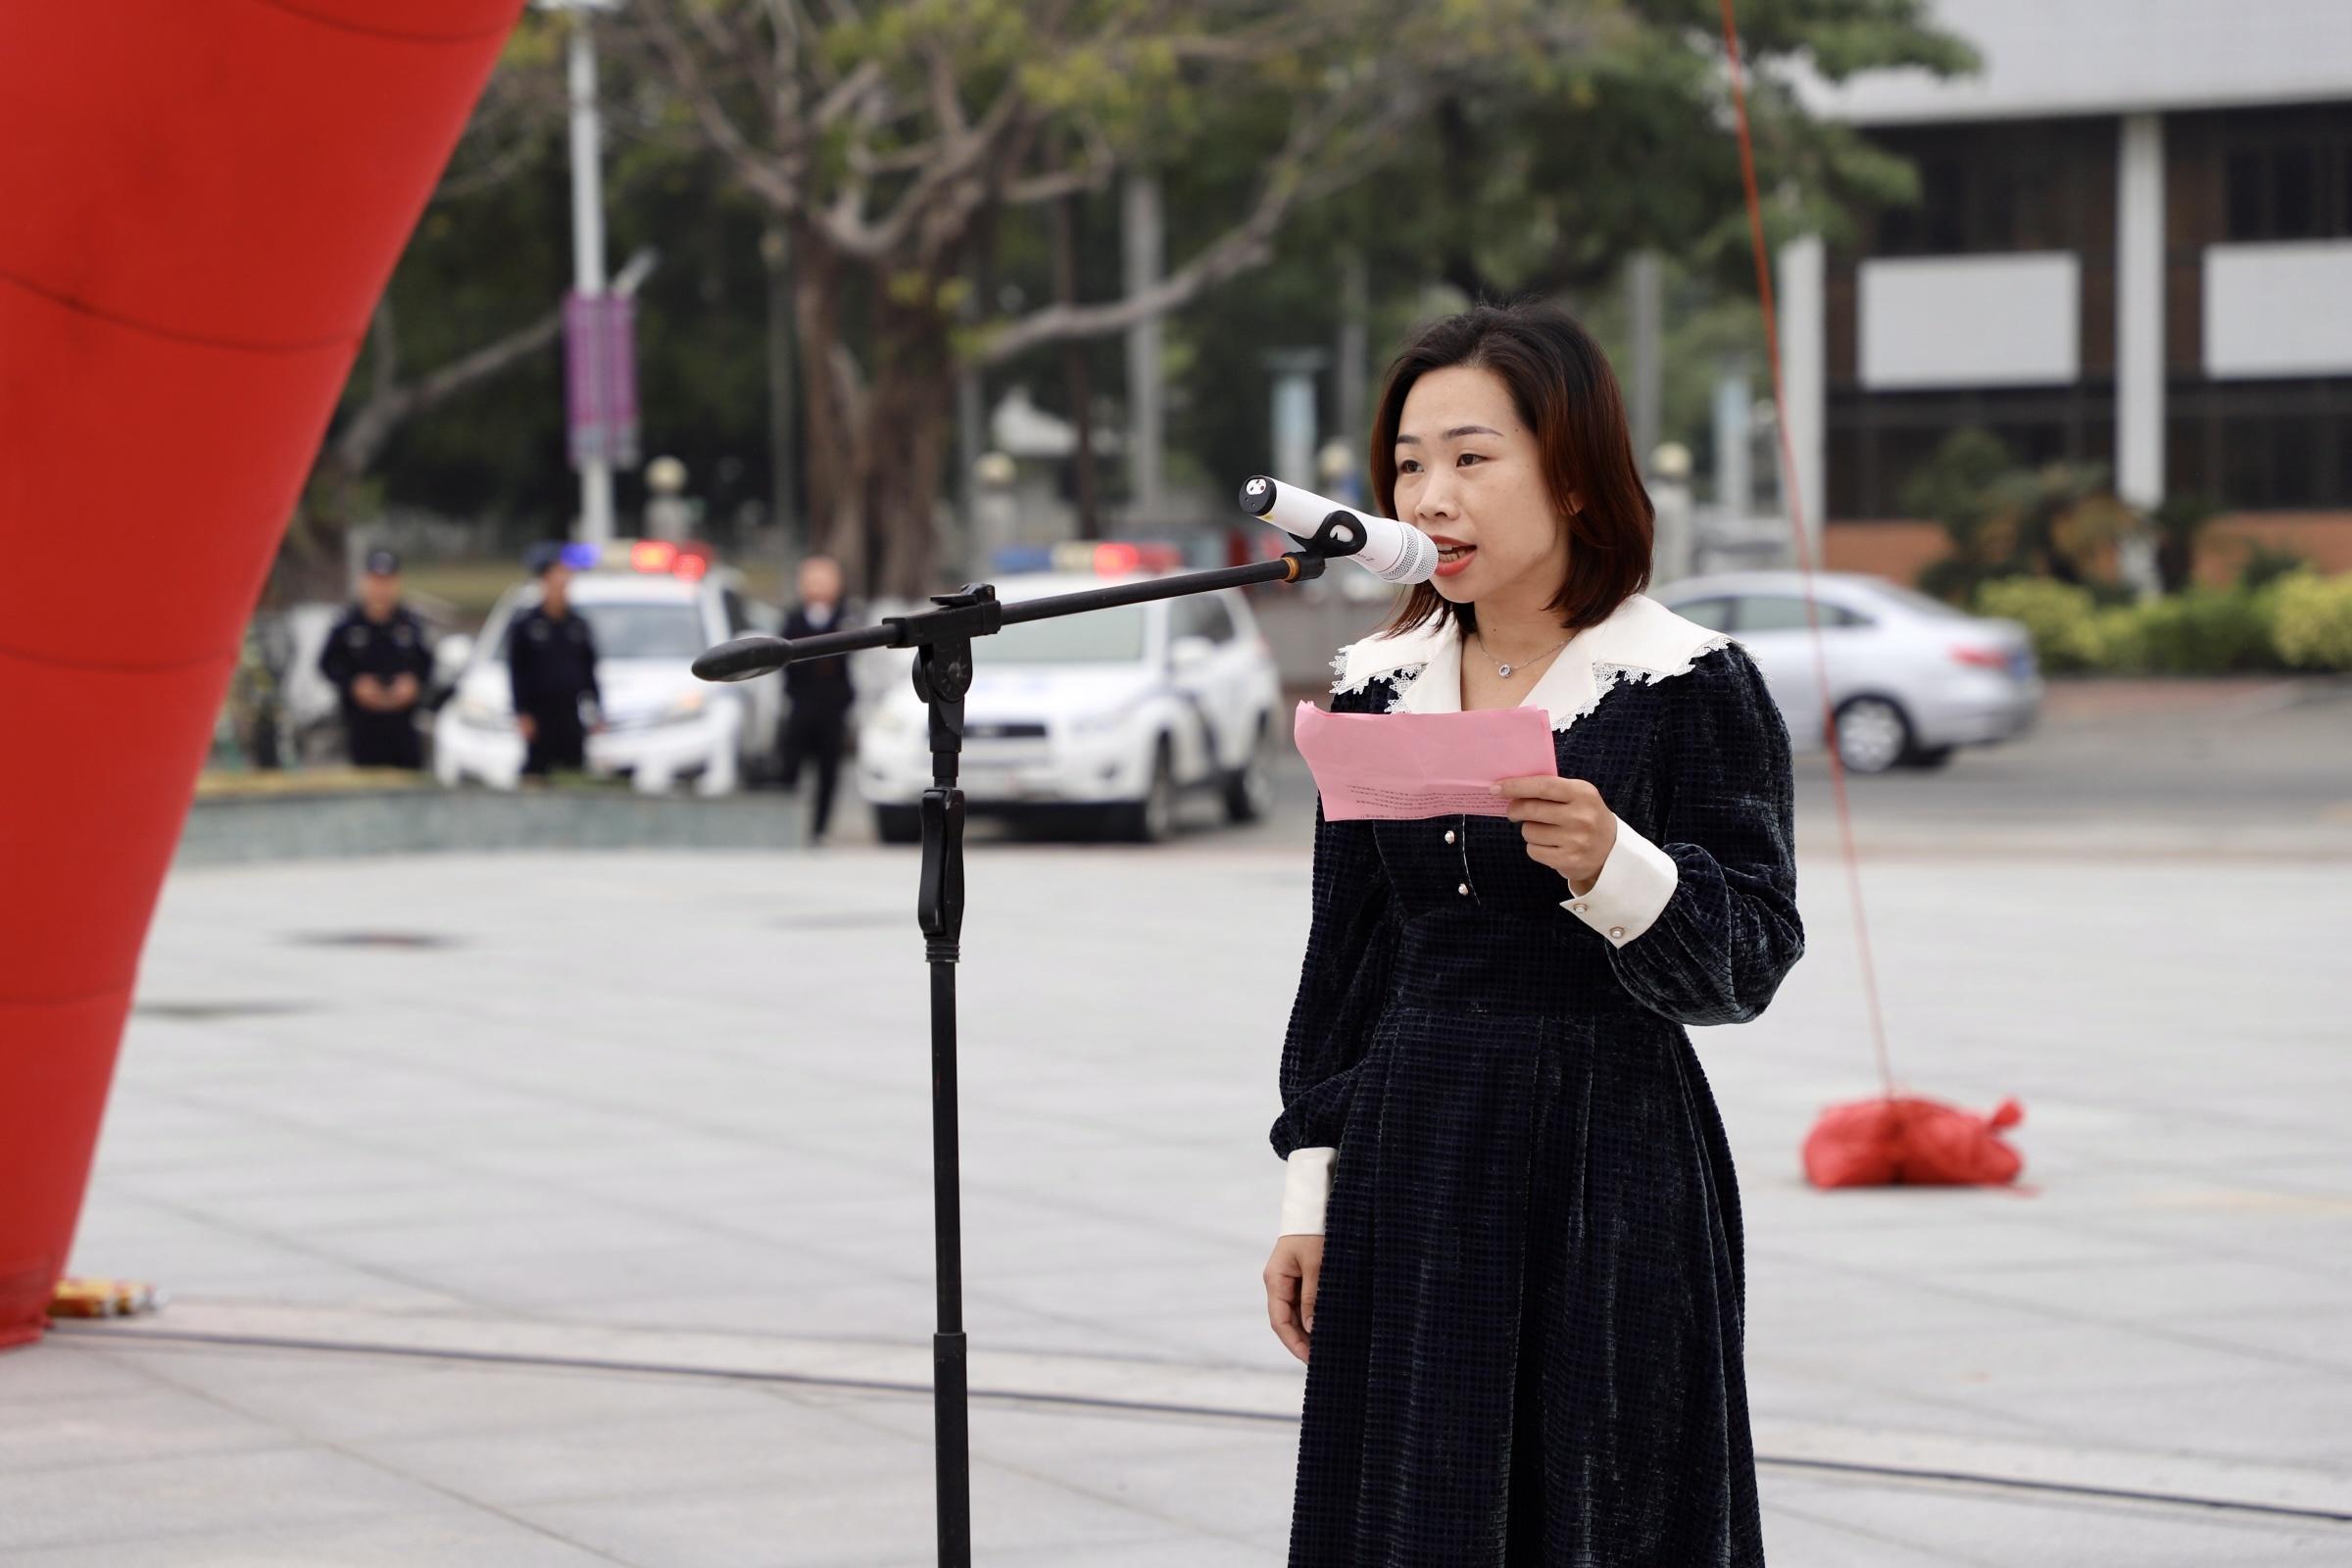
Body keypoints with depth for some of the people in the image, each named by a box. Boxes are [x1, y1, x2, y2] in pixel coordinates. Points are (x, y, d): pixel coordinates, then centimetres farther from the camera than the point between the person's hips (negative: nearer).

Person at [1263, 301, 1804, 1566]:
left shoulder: (1692, 689, -6)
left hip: (1609, 1185, -4)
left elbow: (1749, 961, -11)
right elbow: (1342, 959, 12)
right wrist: (1309, 1198, 9)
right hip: (1409, 1174, 4)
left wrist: (1610, 867, -29)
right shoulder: (1378, 688, 9)